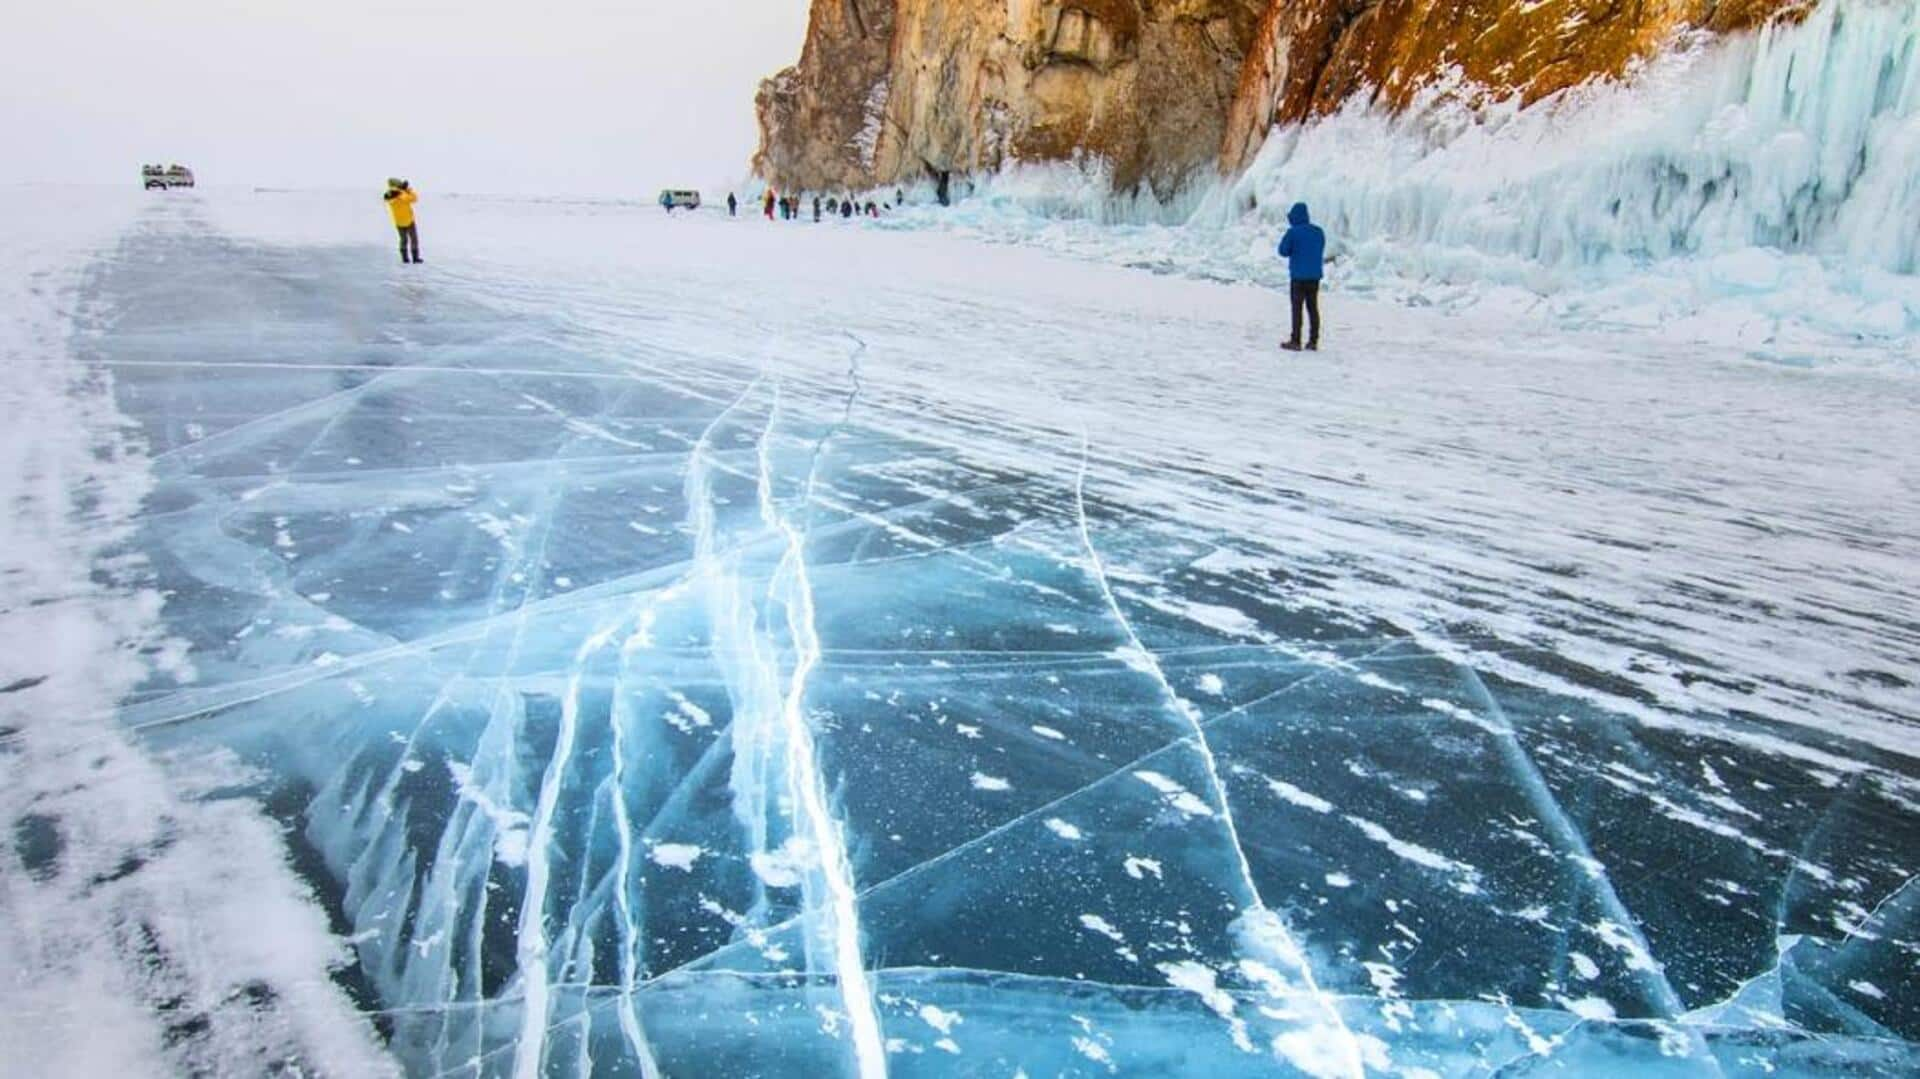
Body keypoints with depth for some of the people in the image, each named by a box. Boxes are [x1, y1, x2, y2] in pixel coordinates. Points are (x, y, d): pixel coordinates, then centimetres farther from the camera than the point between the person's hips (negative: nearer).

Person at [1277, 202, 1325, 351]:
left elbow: (1283, 251, -5)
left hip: (1299, 276, -5)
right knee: (1313, 307, 9)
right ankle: (1313, 341, 10)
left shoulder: (1293, 232, -12)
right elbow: (1321, 251, 15)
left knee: (1297, 308, 0)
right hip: (1315, 275, 5)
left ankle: (1295, 341, 0)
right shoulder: (1318, 231, 5)